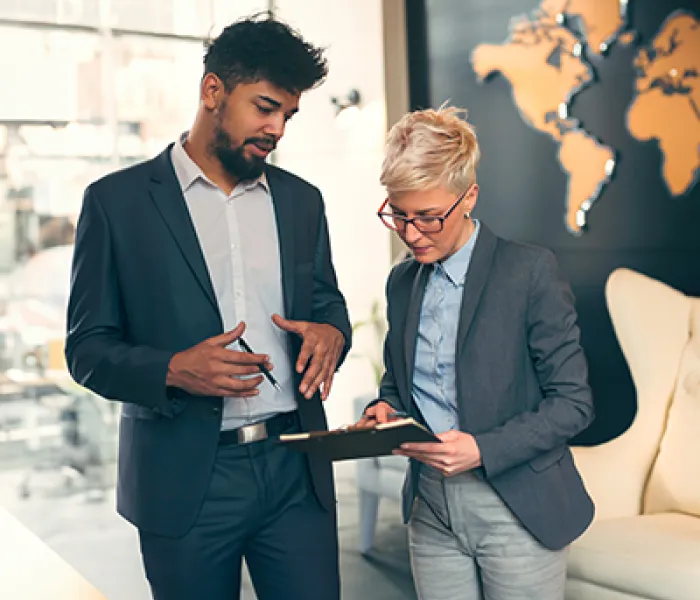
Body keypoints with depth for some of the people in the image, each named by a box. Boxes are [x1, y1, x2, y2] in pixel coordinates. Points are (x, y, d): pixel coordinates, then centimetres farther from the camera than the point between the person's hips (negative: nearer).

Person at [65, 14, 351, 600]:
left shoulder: (301, 199, 10)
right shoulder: (117, 200, -2)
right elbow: (88, 349, -1)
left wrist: (330, 332, -6)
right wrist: (173, 370, -20)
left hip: (295, 468, 3)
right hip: (186, 479, -3)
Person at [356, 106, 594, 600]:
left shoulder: (530, 271, -10)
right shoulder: (401, 281, 8)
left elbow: (572, 401, -10)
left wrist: (483, 449, -20)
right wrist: (385, 408, -2)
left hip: (517, 509, -4)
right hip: (430, 509, 5)